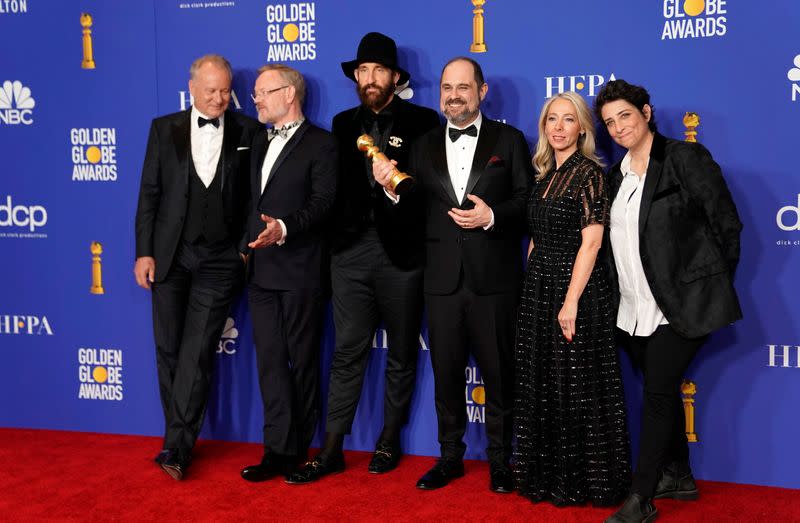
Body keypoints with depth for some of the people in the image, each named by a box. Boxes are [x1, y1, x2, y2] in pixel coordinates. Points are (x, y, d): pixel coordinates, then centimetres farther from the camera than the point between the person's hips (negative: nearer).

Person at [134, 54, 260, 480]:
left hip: (219, 260, -2)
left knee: (198, 353, -5)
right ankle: (180, 441, 19)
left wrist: (247, 247, -3)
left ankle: (176, 448, -1)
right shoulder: (164, 129, 6)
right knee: (169, 351, 7)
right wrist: (144, 251, -1)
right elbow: (149, 193, 4)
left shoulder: (247, 131, 2)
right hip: (169, 255, 2)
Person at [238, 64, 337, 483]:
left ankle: (299, 450, 14)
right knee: (270, 361, 5)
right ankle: (278, 450, 10)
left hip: (300, 271, -7)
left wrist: (285, 227, -28)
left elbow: (322, 201, -14)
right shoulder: (259, 142, 19)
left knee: (302, 361, 4)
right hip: (261, 269, 7)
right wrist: (247, 246, 13)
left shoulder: (320, 143, -4)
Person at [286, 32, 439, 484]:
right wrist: (332, 239, 1)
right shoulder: (344, 123, 12)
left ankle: (390, 441, 24)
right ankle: (332, 449, 6)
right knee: (348, 351, 2)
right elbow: (337, 184, 10)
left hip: (401, 249, -2)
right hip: (351, 248, 2)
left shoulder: (422, 121, 1)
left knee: (402, 351, 10)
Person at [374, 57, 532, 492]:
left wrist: (492, 216, -17)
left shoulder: (508, 140, 3)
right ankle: (450, 457, 25)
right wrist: (393, 189, -11)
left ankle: (500, 460, 21)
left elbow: (528, 200, -2)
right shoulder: (424, 146, 11)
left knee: (498, 372, 6)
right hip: (443, 280, 3)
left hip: (493, 279, -3)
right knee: (446, 373, 11)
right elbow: (413, 211, 7)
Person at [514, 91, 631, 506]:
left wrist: (571, 301, -21)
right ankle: (547, 475, 25)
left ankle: (581, 481, 15)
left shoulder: (589, 173, -10)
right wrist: (532, 288, 11)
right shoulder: (543, 174, 12)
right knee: (541, 384, 12)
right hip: (538, 286, 7)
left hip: (575, 286, -7)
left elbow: (591, 241, -16)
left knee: (576, 386, 1)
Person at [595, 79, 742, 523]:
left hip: (682, 304, -6)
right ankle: (679, 477, 32)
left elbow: (727, 224, -6)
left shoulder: (686, 157, -7)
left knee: (657, 393, -6)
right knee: (663, 391, 16)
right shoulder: (617, 176, 12)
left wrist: (714, 285, 0)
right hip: (635, 311, 7)